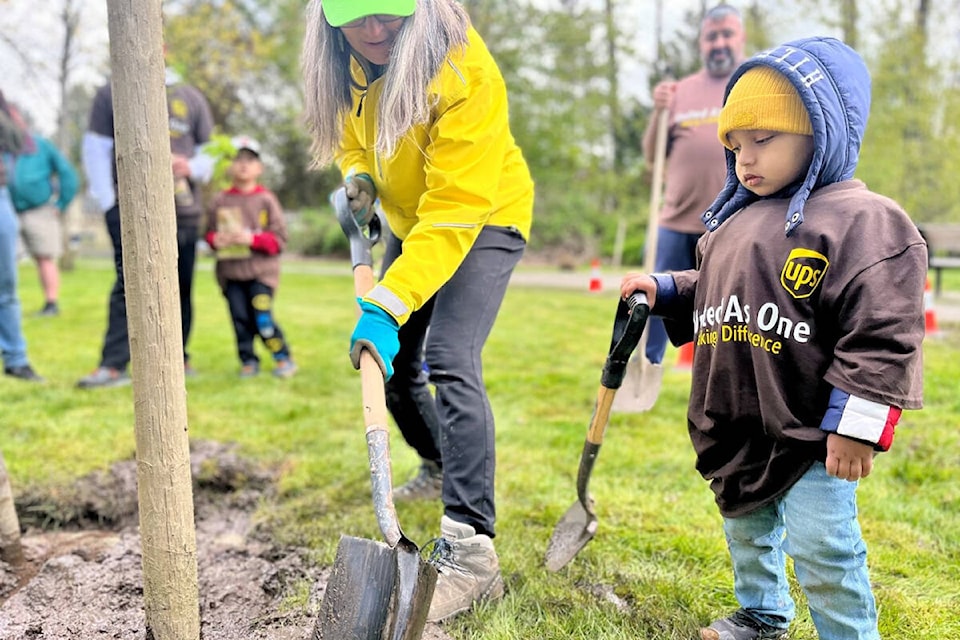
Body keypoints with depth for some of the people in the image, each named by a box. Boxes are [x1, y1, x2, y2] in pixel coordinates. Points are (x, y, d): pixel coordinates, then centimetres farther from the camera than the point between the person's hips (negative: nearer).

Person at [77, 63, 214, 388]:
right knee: (129, 283, -12)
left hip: (183, 211, 3)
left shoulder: (191, 97, 15)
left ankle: (177, 357, 20)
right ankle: (113, 365, -12)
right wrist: (107, 202, -6)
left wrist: (193, 167, -7)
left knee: (180, 287, 7)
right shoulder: (110, 94, 8)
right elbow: (96, 149, 4)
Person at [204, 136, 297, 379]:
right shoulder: (220, 201, 5)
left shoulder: (266, 199, -2)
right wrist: (215, 239, -11)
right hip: (230, 271, 3)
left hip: (261, 270, -3)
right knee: (240, 319, 3)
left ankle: (283, 358, 8)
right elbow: (209, 231, 12)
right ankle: (248, 361, 17)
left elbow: (279, 238, -4)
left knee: (263, 318, -10)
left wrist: (252, 239, -17)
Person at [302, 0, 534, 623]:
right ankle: (440, 469, 39)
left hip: (483, 219, -7)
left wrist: (388, 304, -43)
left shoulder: (463, 71, -33)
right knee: (390, 360, 12)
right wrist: (359, 176, -9)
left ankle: (471, 551, -24)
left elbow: (454, 209, -37)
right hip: (412, 221, 8)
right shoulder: (347, 63, -10)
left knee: (451, 361, -25)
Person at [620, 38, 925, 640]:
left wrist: (855, 424, -22)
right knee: (746, 529, 24)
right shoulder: (733, 222, 11)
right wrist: (662, 289, 10)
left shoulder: (864, 221, -15)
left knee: (821, 550, -6)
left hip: (810, 434, -8)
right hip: (735, 428, 8)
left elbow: (882, 334, -20)